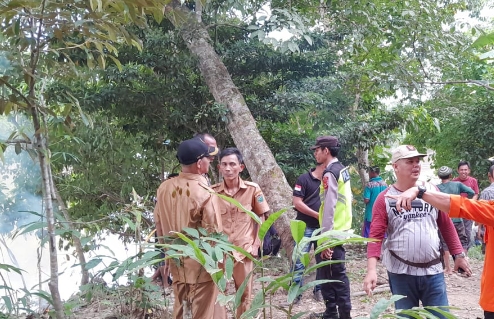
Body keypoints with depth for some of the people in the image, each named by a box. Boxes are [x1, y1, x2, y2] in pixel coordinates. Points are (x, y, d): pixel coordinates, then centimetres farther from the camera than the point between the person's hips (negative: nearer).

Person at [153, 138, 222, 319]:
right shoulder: (205, 193, -20)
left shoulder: (164, 188, -2)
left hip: (176, 262, 6)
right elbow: (214, 234, -18)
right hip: (201, 265, -6)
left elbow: (159, 224, 7)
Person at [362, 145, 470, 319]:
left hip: (433, 271, 2)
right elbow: (376, 235, -9)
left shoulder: (432, 191, 2)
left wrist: (458, 254, 5)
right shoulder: (385, 198, -5)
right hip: (400, 273, -2)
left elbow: (446, 225, 8)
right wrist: (372, 269, -19)